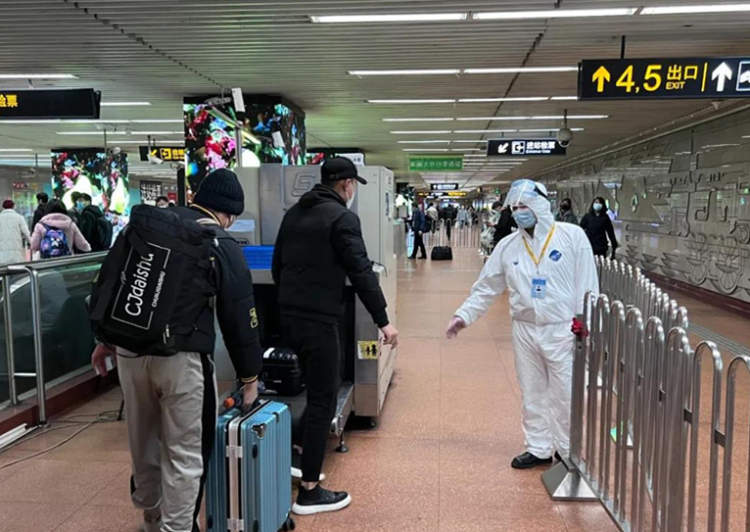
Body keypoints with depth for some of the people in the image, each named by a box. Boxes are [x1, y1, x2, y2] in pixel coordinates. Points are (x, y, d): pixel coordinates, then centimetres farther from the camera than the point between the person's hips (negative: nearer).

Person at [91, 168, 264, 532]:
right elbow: (239, 316, -1)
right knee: (184, 454, 7)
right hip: (181, 357, -6)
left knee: (143, 445, 22)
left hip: (129, 350, 6)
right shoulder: (222, 245, -3)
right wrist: (249, 375, 9)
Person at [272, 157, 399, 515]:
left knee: (315, 393, 23)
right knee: (323, 401, 0)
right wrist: (383, 320, -10)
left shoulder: (293, 214, 13)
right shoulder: (342, 217, -11)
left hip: (288, 318, 8)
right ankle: (309, 492, 6)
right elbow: (361, 272, -16)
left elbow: (277, 266, 18)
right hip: (319, 321, -8)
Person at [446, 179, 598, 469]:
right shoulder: (507, 246, 5)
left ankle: (570, 453, 22)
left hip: (561, 329, -3)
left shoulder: (572, 236, -5)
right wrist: (464, 315, 3)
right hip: (524, 329, 4)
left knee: (565, 395, 4)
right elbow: (486, 287, 10)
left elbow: (587, 284, -5)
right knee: (532, 394, 13)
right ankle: (539, 448, 28)